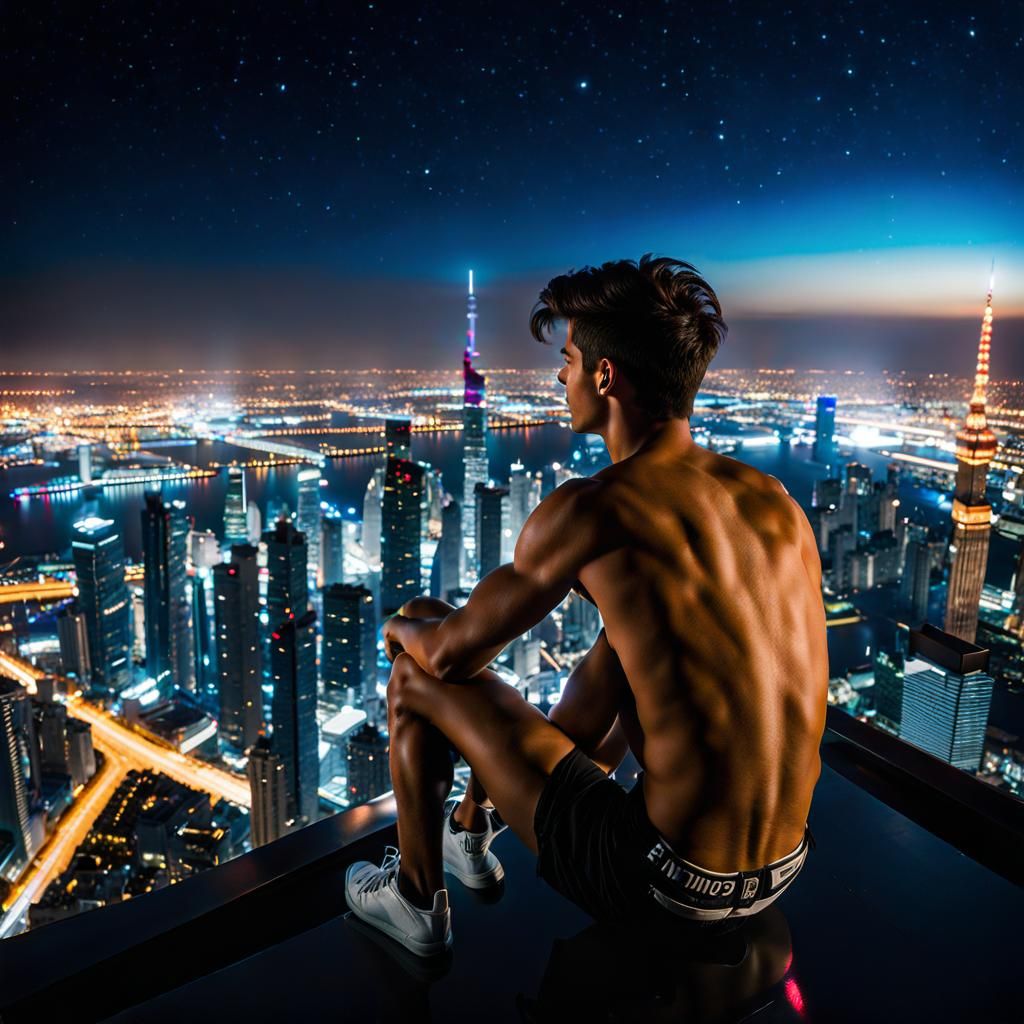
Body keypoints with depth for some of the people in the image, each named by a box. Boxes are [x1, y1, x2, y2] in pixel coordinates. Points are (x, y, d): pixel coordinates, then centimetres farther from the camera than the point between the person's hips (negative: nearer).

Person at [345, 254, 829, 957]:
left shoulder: (590, 510, -19)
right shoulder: (776, 501, 2)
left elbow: (449, 654, -7)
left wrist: (406, 627, 19)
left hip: (666, 882, -7)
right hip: (786, 869, 7)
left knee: (416, 678, 5)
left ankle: (416, 900, 29)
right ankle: (476, 825, 49)